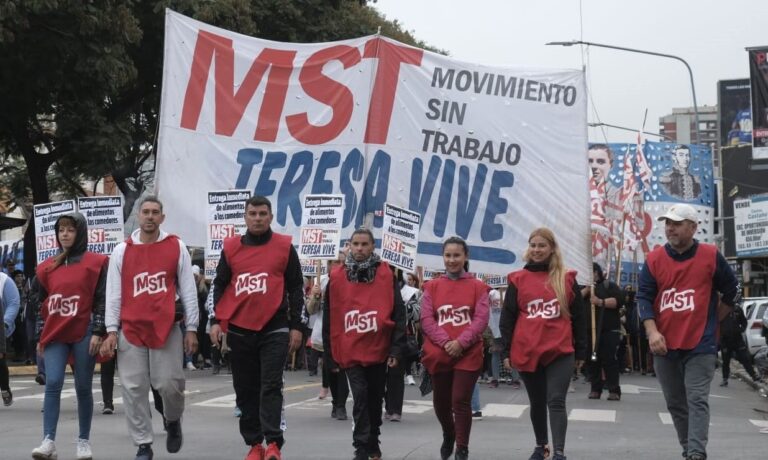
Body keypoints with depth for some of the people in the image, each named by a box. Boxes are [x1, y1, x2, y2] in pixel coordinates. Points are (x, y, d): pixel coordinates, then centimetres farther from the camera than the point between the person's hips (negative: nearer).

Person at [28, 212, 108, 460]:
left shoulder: (96, 263, 0)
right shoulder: (48, 266, 11)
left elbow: (103, 299, -3)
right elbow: (39, 302, 15)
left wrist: (98, 332, -10)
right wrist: (40, 336, 12)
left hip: (84, 334, -3)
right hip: (55, 334, 3)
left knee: (83, 388, 4)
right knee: (52, 384, -10)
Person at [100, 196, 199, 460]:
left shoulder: (176, 247, 5)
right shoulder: (122, 251, 8)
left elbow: (188, 290, 6)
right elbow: (113, 294, 8)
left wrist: (191, 328, 2)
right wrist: (111, 331, 1)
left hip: (166, 328, -1)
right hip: (131, 330, 1)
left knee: (169, 384, -6)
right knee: (134, 389, 0)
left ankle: (173, 421, 26)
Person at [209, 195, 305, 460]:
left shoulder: (284, 247, 2)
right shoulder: (231, 248, 7)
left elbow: (296, 288, 5)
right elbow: (219, 286, 12)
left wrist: (296, 326, 0)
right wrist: (216, 321, 2)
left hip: (274, 329, -3)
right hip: (239, 330, 3)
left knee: (271, 386, -9)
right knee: (246, 390, 7)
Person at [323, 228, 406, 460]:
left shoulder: (386, 275, -1)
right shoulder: (337, 277, 0)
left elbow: (398, 314, -2)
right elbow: (329, 319, 4)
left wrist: (396, 349, -8)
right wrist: (330, 354, 3)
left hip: (379, 350, 1)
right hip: (350, 352, -1)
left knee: (375, 398, 14)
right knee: (361, 397, -8)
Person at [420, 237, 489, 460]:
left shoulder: (478, 287, 2)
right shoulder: (432, 287, 7)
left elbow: (481, 319, -6)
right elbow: (426, 319, -2)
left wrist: (461, 342, -18)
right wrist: (445, 342, -16)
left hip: (468, 354, -2)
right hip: (438, 354, 3)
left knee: (461, 401, -7)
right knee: (441, 402, 13)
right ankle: (449, 436, 41)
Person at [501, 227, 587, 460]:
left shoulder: (566, 279, 5)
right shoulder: (518, 279, 4)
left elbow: (579, 317, 8)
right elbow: (507, 318, 6)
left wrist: (580, 351, 7)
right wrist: (507, 351, 1)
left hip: (560, 352, -1)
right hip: (527, 352, 2)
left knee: (556, 401, -9)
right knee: (537, 403, 14)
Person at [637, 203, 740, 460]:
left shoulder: (710, 256, -2)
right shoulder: (654, 260, 2)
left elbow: (733, 292, 10)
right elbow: (644, 298, -1)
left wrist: (711, 320, 12)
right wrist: (652, 331, -14)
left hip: (700, 345, -3)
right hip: (665, 345, 3)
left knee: (697, 400, -11)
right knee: (675, 403, 10)